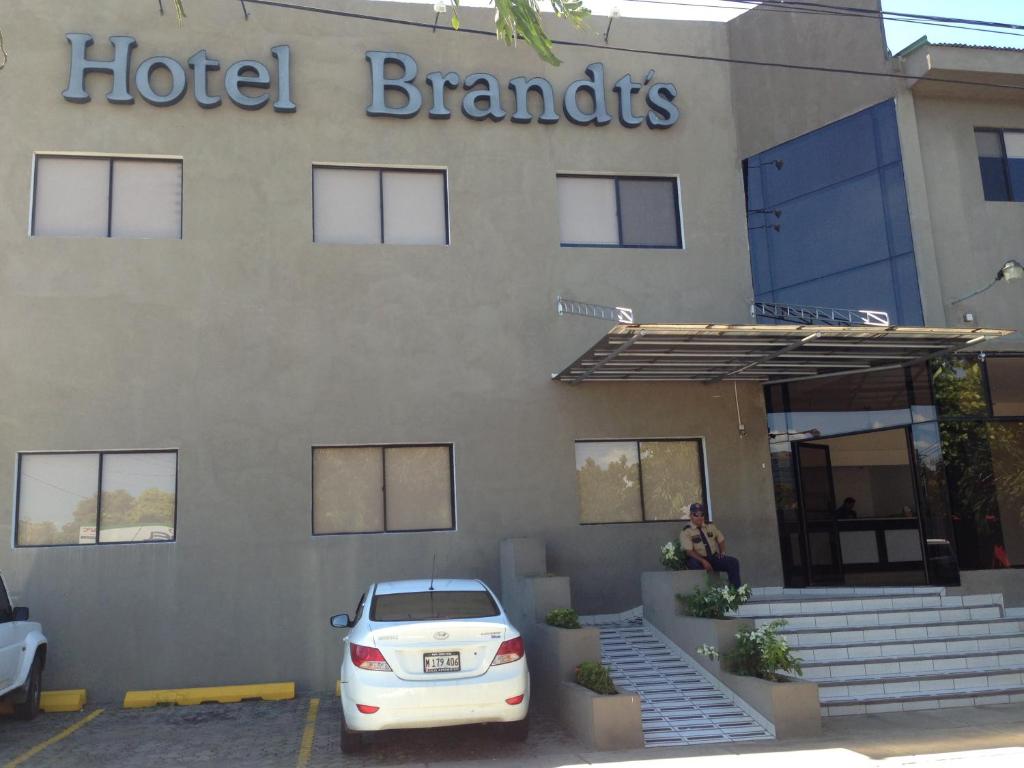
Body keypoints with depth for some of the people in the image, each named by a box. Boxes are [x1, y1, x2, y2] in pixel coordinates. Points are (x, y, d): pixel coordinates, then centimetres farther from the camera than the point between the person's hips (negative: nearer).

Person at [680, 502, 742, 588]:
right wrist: (703, 561, -27)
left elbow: (721, 540, 20)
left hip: (714, 558, 5)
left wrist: (722, 552, 0)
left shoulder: (710, 526, 12)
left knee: (733, 562, -18)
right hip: (698, 560, -5)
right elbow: (689, 551, -15)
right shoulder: (685, 532, -6)